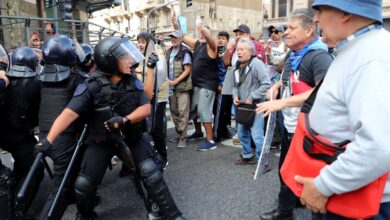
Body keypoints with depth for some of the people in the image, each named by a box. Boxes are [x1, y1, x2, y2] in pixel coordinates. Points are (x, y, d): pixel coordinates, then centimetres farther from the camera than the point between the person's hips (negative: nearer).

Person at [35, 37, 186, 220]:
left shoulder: (132, 81, -8)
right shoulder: (92, 86, -19)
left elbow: (146, 108, -9)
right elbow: (69, 114, -25)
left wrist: (124, 120, -26)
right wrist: (48, 140, -34)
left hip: (131, 136, 2)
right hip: (101, 140, -1)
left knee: (151, 171, -12)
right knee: (83, 184, -2)